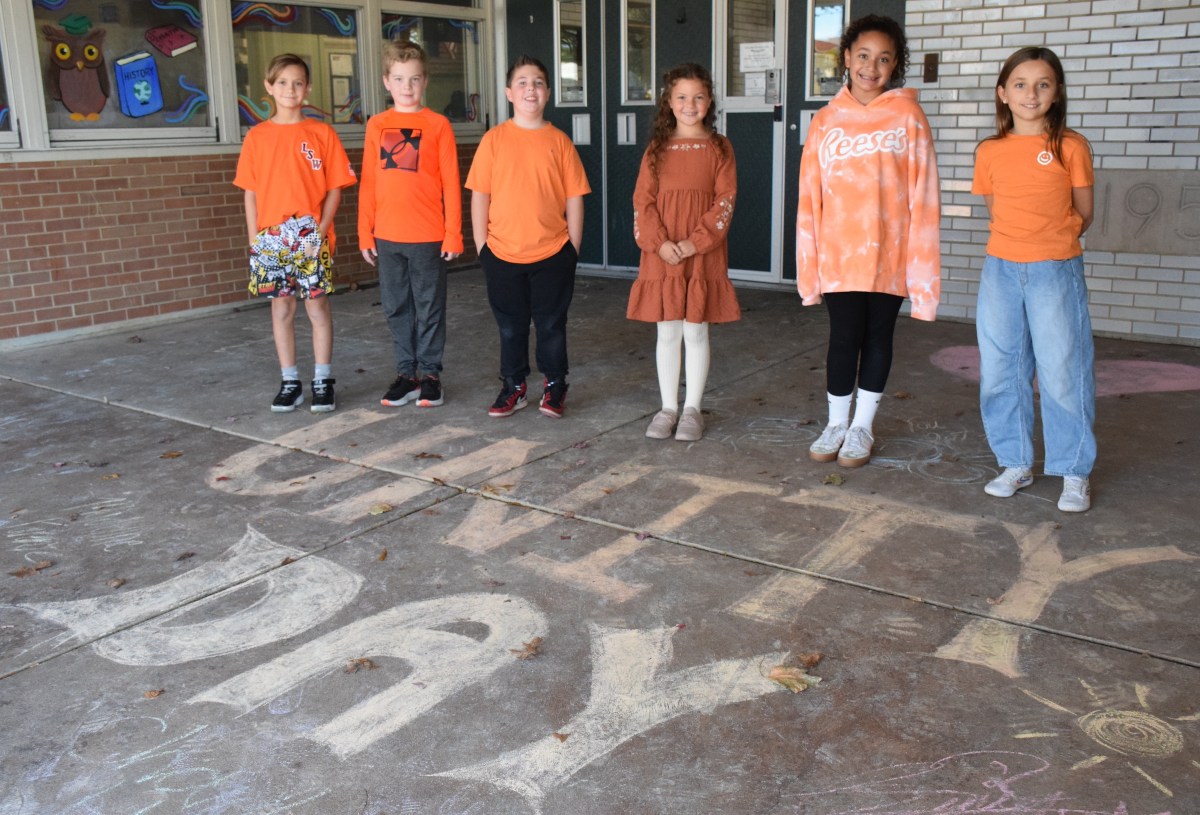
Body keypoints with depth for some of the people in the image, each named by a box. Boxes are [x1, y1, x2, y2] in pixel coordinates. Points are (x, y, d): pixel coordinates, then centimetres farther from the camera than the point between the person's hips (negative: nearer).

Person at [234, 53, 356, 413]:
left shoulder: (322, 133, 1)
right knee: (281, 309, 7)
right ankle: (290, 382, 16)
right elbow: (251, 193, 7)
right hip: (271, 239, 2)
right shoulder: (256, 137, 6)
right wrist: (255, 239, 0)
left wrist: (320, 231, -11)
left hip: (312, 239, -2)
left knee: (318, 307, 2)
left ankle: (323, 381, 11)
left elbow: (334, 189, -1)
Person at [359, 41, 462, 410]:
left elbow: (451, 183, -3)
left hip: (428, 236, -3)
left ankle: (430, 373, 17)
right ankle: (406, 372, 22)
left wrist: (453, 233, -7)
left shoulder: (437, 125, -2)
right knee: (396, 307, 10)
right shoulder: (377, 126, 7)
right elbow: (368, 183, 8)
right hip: (387, 236, 3)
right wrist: (365, 233, 4)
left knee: (430, 307, 6)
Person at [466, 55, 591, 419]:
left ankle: (554, 387, 25)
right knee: (510, 326, 12)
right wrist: (482, 246, -2)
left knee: (551, 324, 10)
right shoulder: (494, 139, 0)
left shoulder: (559, 141, 0)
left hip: (552, 253, 0)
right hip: (502, 253, 1)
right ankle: (513, 387, 26)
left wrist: (572, 249, -1)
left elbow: (574, 198, 2)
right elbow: (480, 195, 1)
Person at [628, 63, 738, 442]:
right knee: (667, 333, 7)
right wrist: (660, 243, -13)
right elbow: (643, 200, 1)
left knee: (696, 332, 4)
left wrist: (695, 242, -15)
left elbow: (725, 201, -5)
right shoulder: (657, 148, 7)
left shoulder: (719, 148, 2)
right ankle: (668, 407, 18)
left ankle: (692, 408, 16)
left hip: (703, 256, -1)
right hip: (662, 256, 2)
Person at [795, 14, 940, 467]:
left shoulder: (908, 117, -2)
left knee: (878, 336, 10)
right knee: (844, 338, 4)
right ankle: (836, 424, 22)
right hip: (838, 254, 1)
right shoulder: (826, 121, 3)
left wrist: (921, 259, -7)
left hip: (889, 254, 0)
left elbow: (922, 195, -3)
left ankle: (863, 427, 24)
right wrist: (810, 261, 0)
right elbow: (810, 196, 3)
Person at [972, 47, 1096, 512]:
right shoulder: (989, 152, 5)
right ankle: (1016, 464, 23)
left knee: (1063, 373, -1)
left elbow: (1083, 215, 5)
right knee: (1001, 371, 8)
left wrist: (1049, 240, 4)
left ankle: (1075, 473, 14)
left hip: (1055, 271, -3)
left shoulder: (1071, 147, -2)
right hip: (1001, 270, 3)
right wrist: (1020, 238, 5)